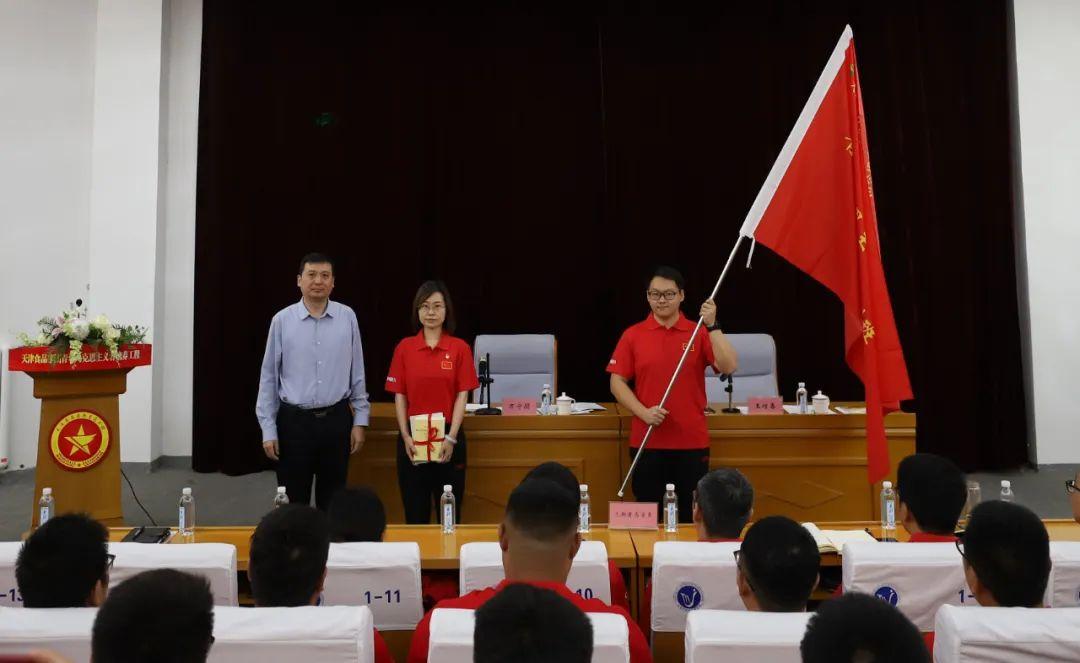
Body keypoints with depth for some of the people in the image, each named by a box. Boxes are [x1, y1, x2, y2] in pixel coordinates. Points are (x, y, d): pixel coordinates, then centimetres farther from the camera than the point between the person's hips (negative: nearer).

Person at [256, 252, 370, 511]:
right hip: (294, 421, -1)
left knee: (333, 502, 12)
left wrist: (360, 421, 2)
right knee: (293, 502, 9)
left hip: (336, 420, 1)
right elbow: (268, 377, 1)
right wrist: (268, 429, -2)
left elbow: (357, 373, 4)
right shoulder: (282, 320, -3)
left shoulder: (347, 317, 0)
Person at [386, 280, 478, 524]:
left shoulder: (460, 348, 0)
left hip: (448, 437, -1)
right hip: (413, 437, 1)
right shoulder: (404, 347, 3)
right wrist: (405, 436, -9)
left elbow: (462, 396, -3)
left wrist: (451, 438, -12)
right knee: (415, 513, 8)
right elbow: (399, 396, 2)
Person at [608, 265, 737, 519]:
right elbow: (617, 382, 1)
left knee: (690, 516, 8)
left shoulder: (699, 333, 2)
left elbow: (728, 367, -11)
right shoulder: (633, 335, 3)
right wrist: (643, 412, -13)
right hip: (646, 441, 0)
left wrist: (712, 326, -18)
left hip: (692, 442, 0)